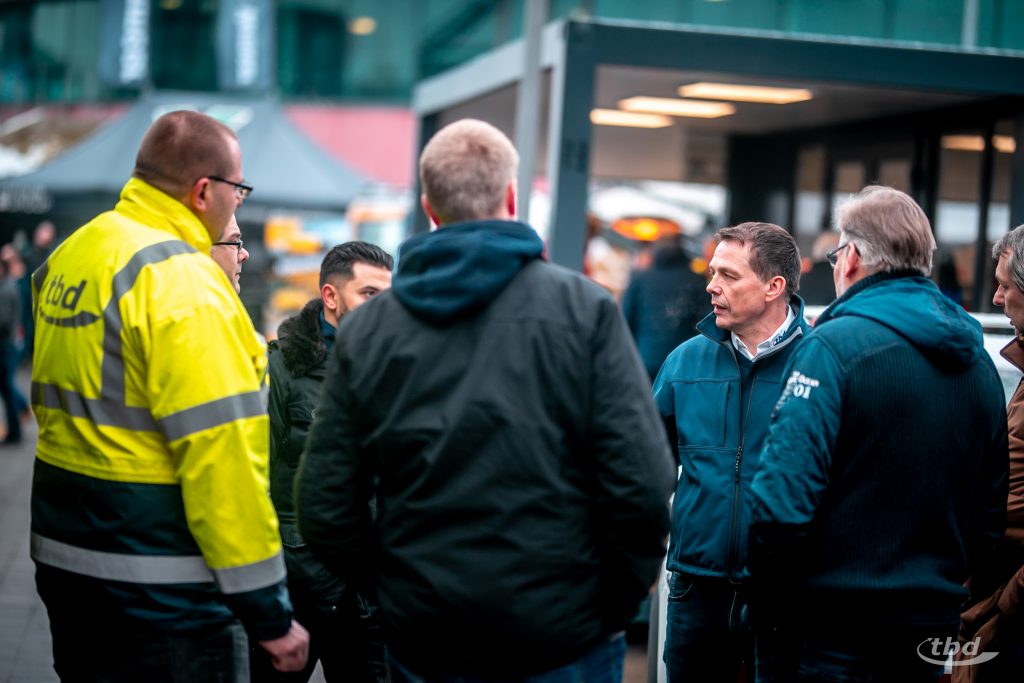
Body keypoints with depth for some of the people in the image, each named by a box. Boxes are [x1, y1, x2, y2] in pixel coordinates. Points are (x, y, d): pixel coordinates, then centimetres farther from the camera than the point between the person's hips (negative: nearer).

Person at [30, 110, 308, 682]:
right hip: (163, 592, -9)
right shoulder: (183, 284, -18)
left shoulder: (68, 256, 9)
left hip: (66, 561, 9)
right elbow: (220, 452, -21)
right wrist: (268, 611, -17)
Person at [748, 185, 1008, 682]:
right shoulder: (978, 362, 6)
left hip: (829, 634, -6)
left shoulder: (834, 346, -16)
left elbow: (783, 501, -22)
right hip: (930, 631, 7)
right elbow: (990, 516, 13)